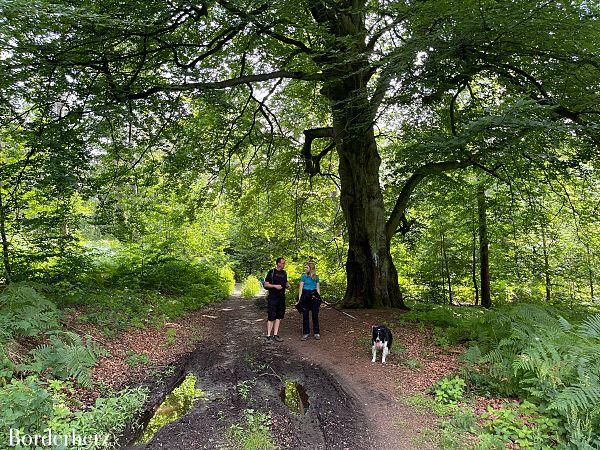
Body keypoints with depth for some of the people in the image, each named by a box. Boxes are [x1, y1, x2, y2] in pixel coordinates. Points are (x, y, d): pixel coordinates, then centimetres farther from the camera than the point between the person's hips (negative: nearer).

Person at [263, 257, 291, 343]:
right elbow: (266, 284, -6)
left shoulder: (284, 273, 14)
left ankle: (275, 335, 15)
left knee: (279, 317, 8)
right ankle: (269, 336, 1)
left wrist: (288, 285, 4)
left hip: (281, 297, 6)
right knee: (271, 317, -5)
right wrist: (275, 286, -19)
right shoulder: (271, 272, -5)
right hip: (272, 298, -6)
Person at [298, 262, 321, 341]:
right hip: (305, 296, -1)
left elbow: (318, 289, 13)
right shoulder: (304, 276, 4)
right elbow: (300, 288, 2)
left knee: (315, 314, 2)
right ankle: (306, 333, 10)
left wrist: (319, 298, 7)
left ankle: (316, 333, 11)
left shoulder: (316, 277, 9)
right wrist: (299, 299, -3)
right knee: (305, 315, 1)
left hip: (314, 296, 1)